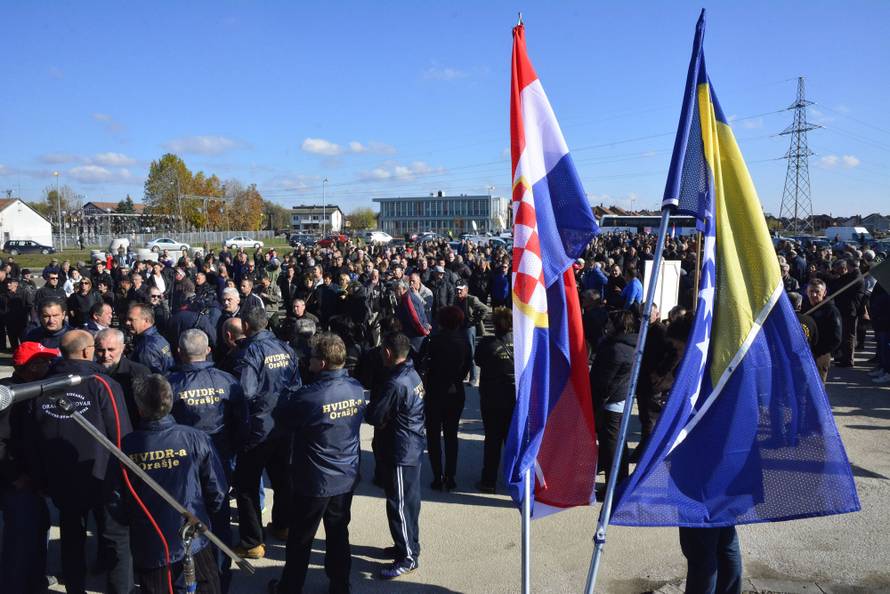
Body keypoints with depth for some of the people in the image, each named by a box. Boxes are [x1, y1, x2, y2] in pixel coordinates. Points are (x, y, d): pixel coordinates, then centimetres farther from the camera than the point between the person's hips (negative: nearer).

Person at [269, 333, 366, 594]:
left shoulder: (309, 396, -26)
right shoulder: (357, 389, -8)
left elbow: (282, 418, -11)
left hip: (314, 481, -5)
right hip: (347, 478, 5)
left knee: (300, 539, 14)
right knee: (338, 534, 20)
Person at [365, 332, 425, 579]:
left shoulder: (395, 384, -25)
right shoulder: (413, 375, 5)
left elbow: (373, 417, -18)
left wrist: (372, 403, 1)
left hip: (400, 452, -9)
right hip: (413, 447, 9)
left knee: (399, 505, 2)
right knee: (410, 500, 20)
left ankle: (408, 557, 12)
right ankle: (409, 545, 34)